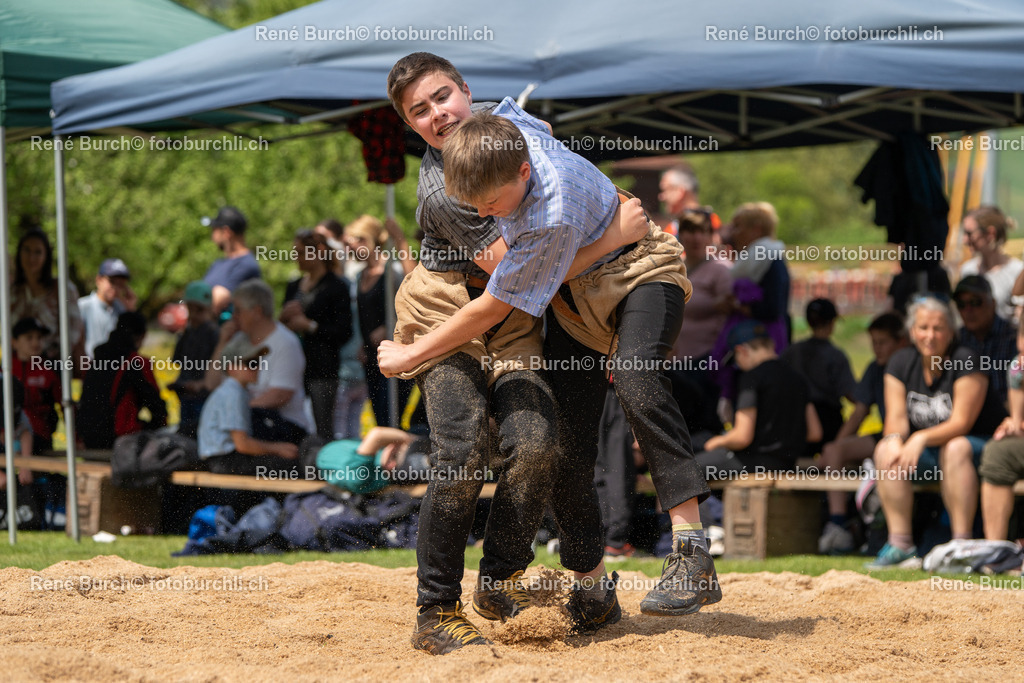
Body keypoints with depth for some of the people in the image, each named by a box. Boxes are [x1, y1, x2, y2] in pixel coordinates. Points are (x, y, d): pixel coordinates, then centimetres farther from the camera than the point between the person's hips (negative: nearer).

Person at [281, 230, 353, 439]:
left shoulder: (336, 287, -2)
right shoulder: (293, 287, 18)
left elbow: (344, 331, -8)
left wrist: (309, 325, -12)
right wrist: (283, 317, 0)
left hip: (322, 369, -6)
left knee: (323, 430, -9)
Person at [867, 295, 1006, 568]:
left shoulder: (965, 361, -16)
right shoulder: (901, 363, 0)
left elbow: (961, 422, -20)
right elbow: (896, 416, -5)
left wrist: (922, 438, -36)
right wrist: (894, 438, -29)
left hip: (975, 445, -5)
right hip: (924, 455, 5)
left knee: (955, 447, -37)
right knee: (885, 450, -21)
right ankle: (900, 542, -23)